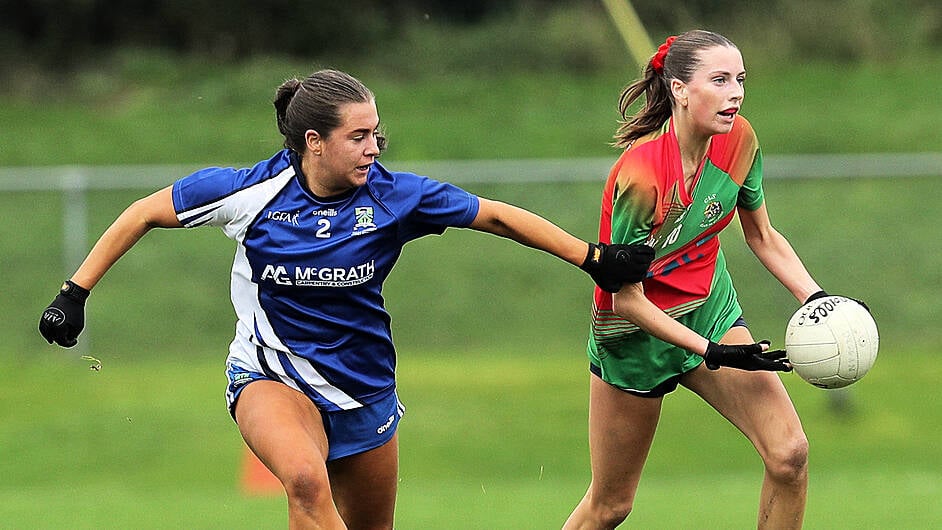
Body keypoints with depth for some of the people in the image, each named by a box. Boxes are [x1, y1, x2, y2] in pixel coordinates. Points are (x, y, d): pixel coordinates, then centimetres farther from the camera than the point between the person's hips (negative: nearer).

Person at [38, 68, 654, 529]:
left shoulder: (392, 196, -12)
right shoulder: (250, 191, -15)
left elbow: (496, 216, -4)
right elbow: (145, 213, -2)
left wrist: (595, 258, -6)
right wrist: (75, 294, -4)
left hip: (363, 388, 4)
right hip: (271, 376, -4)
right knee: (307, 480, -33)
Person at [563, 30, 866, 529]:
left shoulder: (739, 140, -12)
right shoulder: (639, 175, -31)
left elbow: (762, 236, 4)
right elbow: (627, 300, -23)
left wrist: (818, 300, -10)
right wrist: (714, 353, -26)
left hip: (712, 310, 5)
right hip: (634, 337, -5)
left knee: (789, 454, -15)